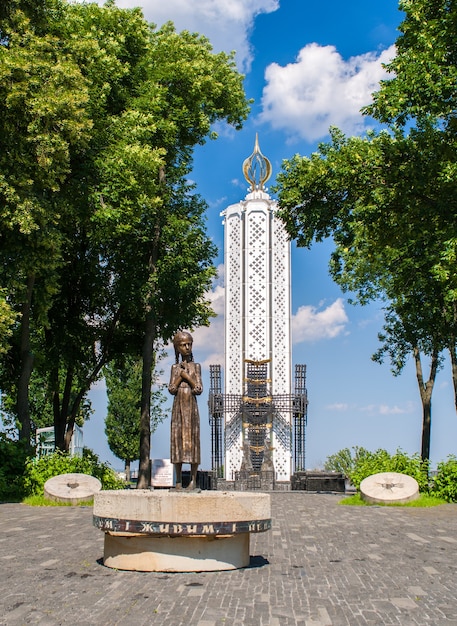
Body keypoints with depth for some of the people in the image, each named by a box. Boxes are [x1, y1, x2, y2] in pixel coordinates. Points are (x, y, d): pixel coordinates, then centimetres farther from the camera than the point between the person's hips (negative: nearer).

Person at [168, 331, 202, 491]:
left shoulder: (196, 366, 7)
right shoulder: (175, 367, 10)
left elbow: (199, 389, -2)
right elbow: (171, 389, 0)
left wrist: (187, 376, -7)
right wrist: (181, 376, -8)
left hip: (191, 407, -1)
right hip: (178, 407, 1)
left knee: (193, 440, -4)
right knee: (178, 439, -1)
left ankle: (193, 480, -2)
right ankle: (178, 480, 3)